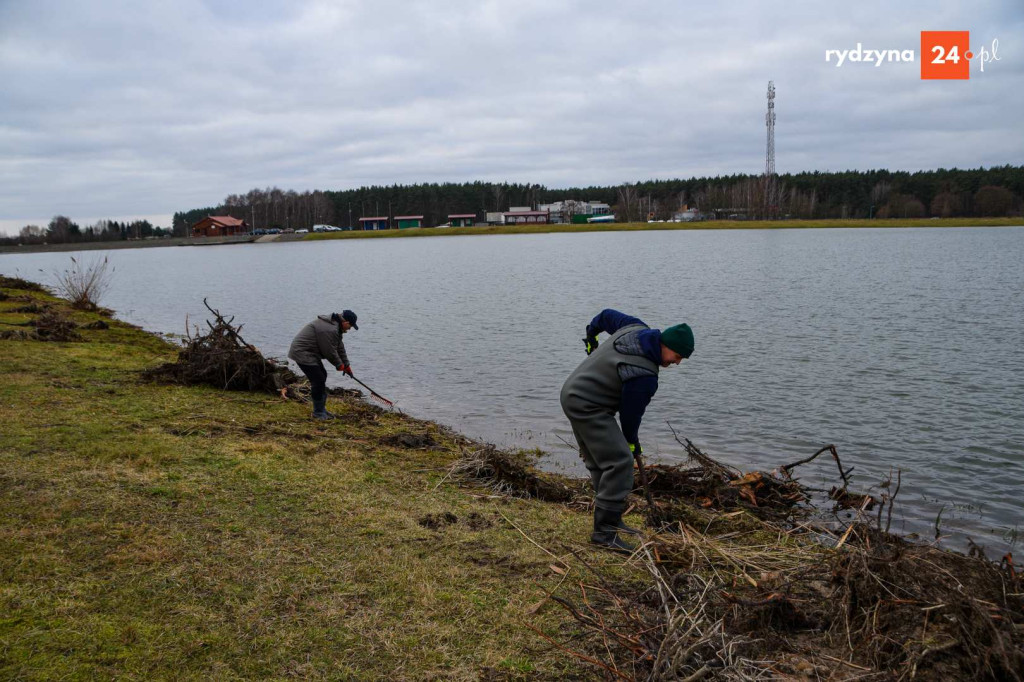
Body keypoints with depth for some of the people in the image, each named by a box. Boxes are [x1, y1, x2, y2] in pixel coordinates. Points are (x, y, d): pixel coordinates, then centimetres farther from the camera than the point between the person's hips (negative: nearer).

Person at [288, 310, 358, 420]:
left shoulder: (336, 327, 10)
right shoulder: (329, 330, -26)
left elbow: (340, 348, 17)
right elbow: (330, 352, -20)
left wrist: (346, 365, 19)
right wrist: (339, 365, -4)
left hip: (310, 353, 12)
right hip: (302, 353, -12)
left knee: (322, 376, 16)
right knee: (318, 381, -10)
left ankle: (321, 409, 24)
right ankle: (318, 413, 0)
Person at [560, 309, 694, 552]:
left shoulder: (637, 328, -1)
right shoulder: (644, 376, -25)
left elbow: (607, 315, 16)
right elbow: (630, 414, -12)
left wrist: (591, 334, 36)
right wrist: (633, 444, 7)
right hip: (588, 406, -11)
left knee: (600, 463, 15)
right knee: (619, 462, -13)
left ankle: (609, 520, 23)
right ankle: (604, 532, -10)